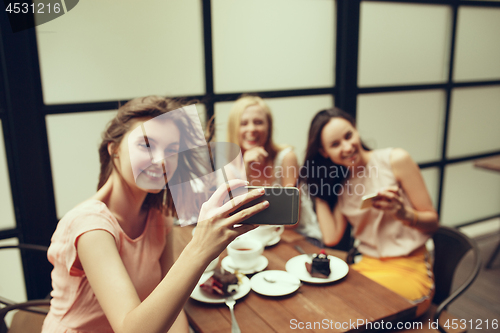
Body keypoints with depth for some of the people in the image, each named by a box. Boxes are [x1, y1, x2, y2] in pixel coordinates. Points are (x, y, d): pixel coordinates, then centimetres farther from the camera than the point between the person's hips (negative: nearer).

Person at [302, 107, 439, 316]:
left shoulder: (395, 160, -6)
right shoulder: (340, 183, 9)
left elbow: (432, 222, -2)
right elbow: (331, 237, -5)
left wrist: (402, 213, -24)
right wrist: (318, 188, 3)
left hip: (409, 270, -4)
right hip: (367, 265, 4)